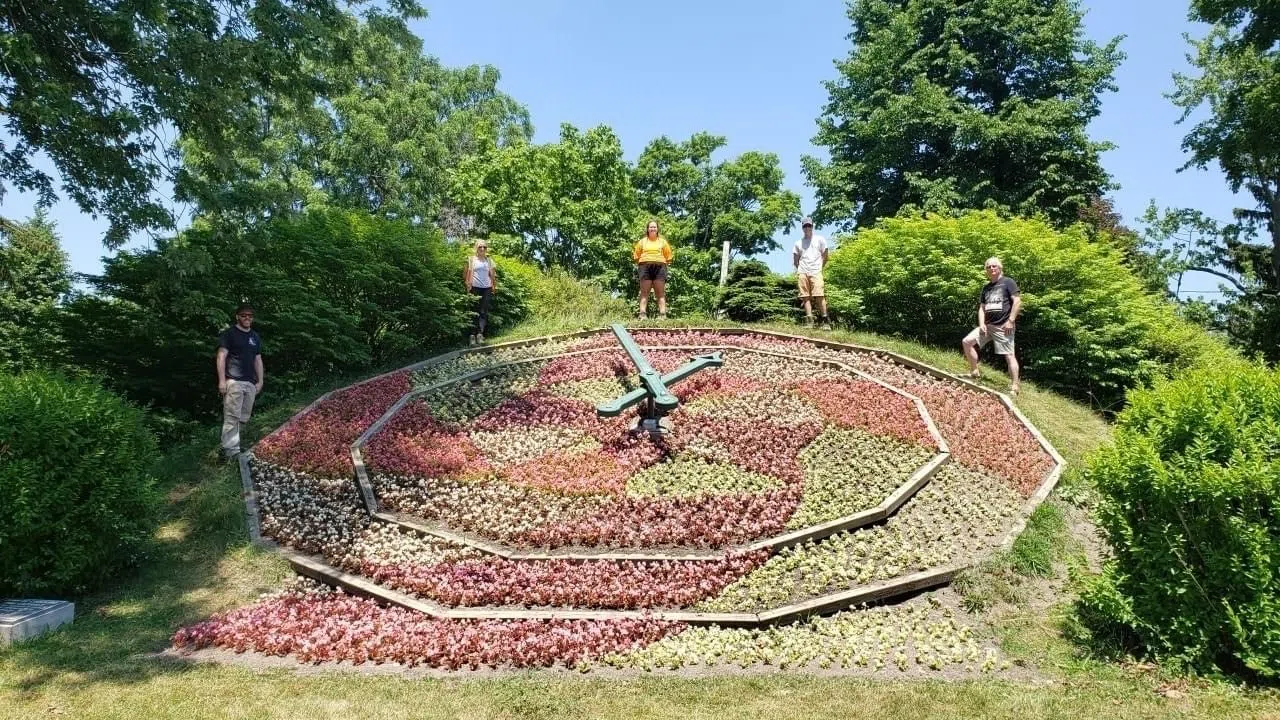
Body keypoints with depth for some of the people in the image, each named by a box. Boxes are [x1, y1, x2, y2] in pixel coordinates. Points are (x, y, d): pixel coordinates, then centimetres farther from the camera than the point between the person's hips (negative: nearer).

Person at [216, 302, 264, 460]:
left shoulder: (255, 337, 18)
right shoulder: (229, 333, -1)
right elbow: (221, 357, -6)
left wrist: (260, 381, 14)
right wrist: (222, 380, -14)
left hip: (250, 383, 7)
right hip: (233, 382, -6)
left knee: (243, 418, 6)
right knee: (232, 417, -11)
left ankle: (230, 442, 15)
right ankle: (231, 451, -13)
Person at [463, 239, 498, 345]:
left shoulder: (489, 260, 13)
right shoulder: (472, 259, 6)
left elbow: (492, 274, 16)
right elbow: (467, 273, 4)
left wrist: (495, 286, 9)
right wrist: (468, 285, -6)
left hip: (487, 288, 2)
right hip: (475, 288, -2)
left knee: (484, 312, -6)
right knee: (474, 312, -4)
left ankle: (480, 334, -10)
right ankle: (472, 335, -4)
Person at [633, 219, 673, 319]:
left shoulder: (662, 241, 16)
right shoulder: (642, 241, 16)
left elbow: (668, 257, 13)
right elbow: (636, 256, 13)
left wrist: (665, 266, 1)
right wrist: (638, 266, 1)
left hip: (659, 267, 0)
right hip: (645, 267, 0)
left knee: (660, 292, -4)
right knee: (644, 292, -5)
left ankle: (662, 315, -10)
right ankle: (643, 314, -12)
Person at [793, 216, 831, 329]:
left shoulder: (819, 239, 10)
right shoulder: (798, 243, 17)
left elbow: (825, 256, 11)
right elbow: (795, 260, 20)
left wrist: (820, 268, 5)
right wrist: (799, 269, 9)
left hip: (816, 271, -3)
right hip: (802, 272, 3)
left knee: (819, 296, -14)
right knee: (806, 297, -5)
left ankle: (825, 320, -14)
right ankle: (809, 321, -8)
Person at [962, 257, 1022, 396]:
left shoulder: (1008, 282, -3)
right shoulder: (986, 288, 17)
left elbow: (1017, 301, -10)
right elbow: (982, 307, 17)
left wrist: (1010, 321, -16)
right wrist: (982, 324, 1)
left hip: (1003, 326, -7)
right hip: (988, 325, 7)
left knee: (1009, 355, -8)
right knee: (967, 342, -1)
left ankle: (1014, 387, -7)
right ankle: (975, 371, 9)